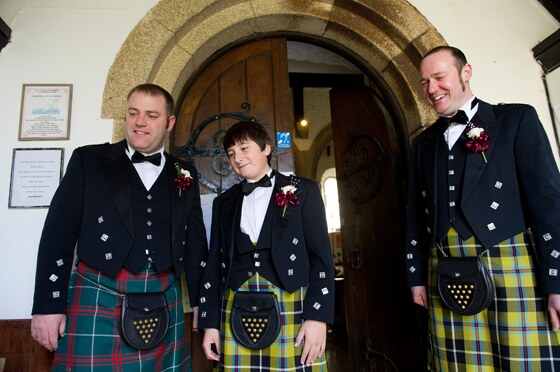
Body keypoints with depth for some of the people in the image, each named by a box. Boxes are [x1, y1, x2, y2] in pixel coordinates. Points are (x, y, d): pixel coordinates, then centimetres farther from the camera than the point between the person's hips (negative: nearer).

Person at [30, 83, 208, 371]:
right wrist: (48, 305, -4)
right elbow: (58, 234, 0)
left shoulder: (185, 174, 8)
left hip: (164, 303, 3)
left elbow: (195, 242, 10)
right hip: (97, 300, -2)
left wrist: (202, 303, 10)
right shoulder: (89, 159, 2)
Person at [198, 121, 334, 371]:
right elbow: (214, 264, 12)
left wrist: (318, 316, -10)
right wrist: (209, 322, 7)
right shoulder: (224, 202, 13)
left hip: (293, 309, -2)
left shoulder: (303, 190, 3)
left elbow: (321, 256, -2)